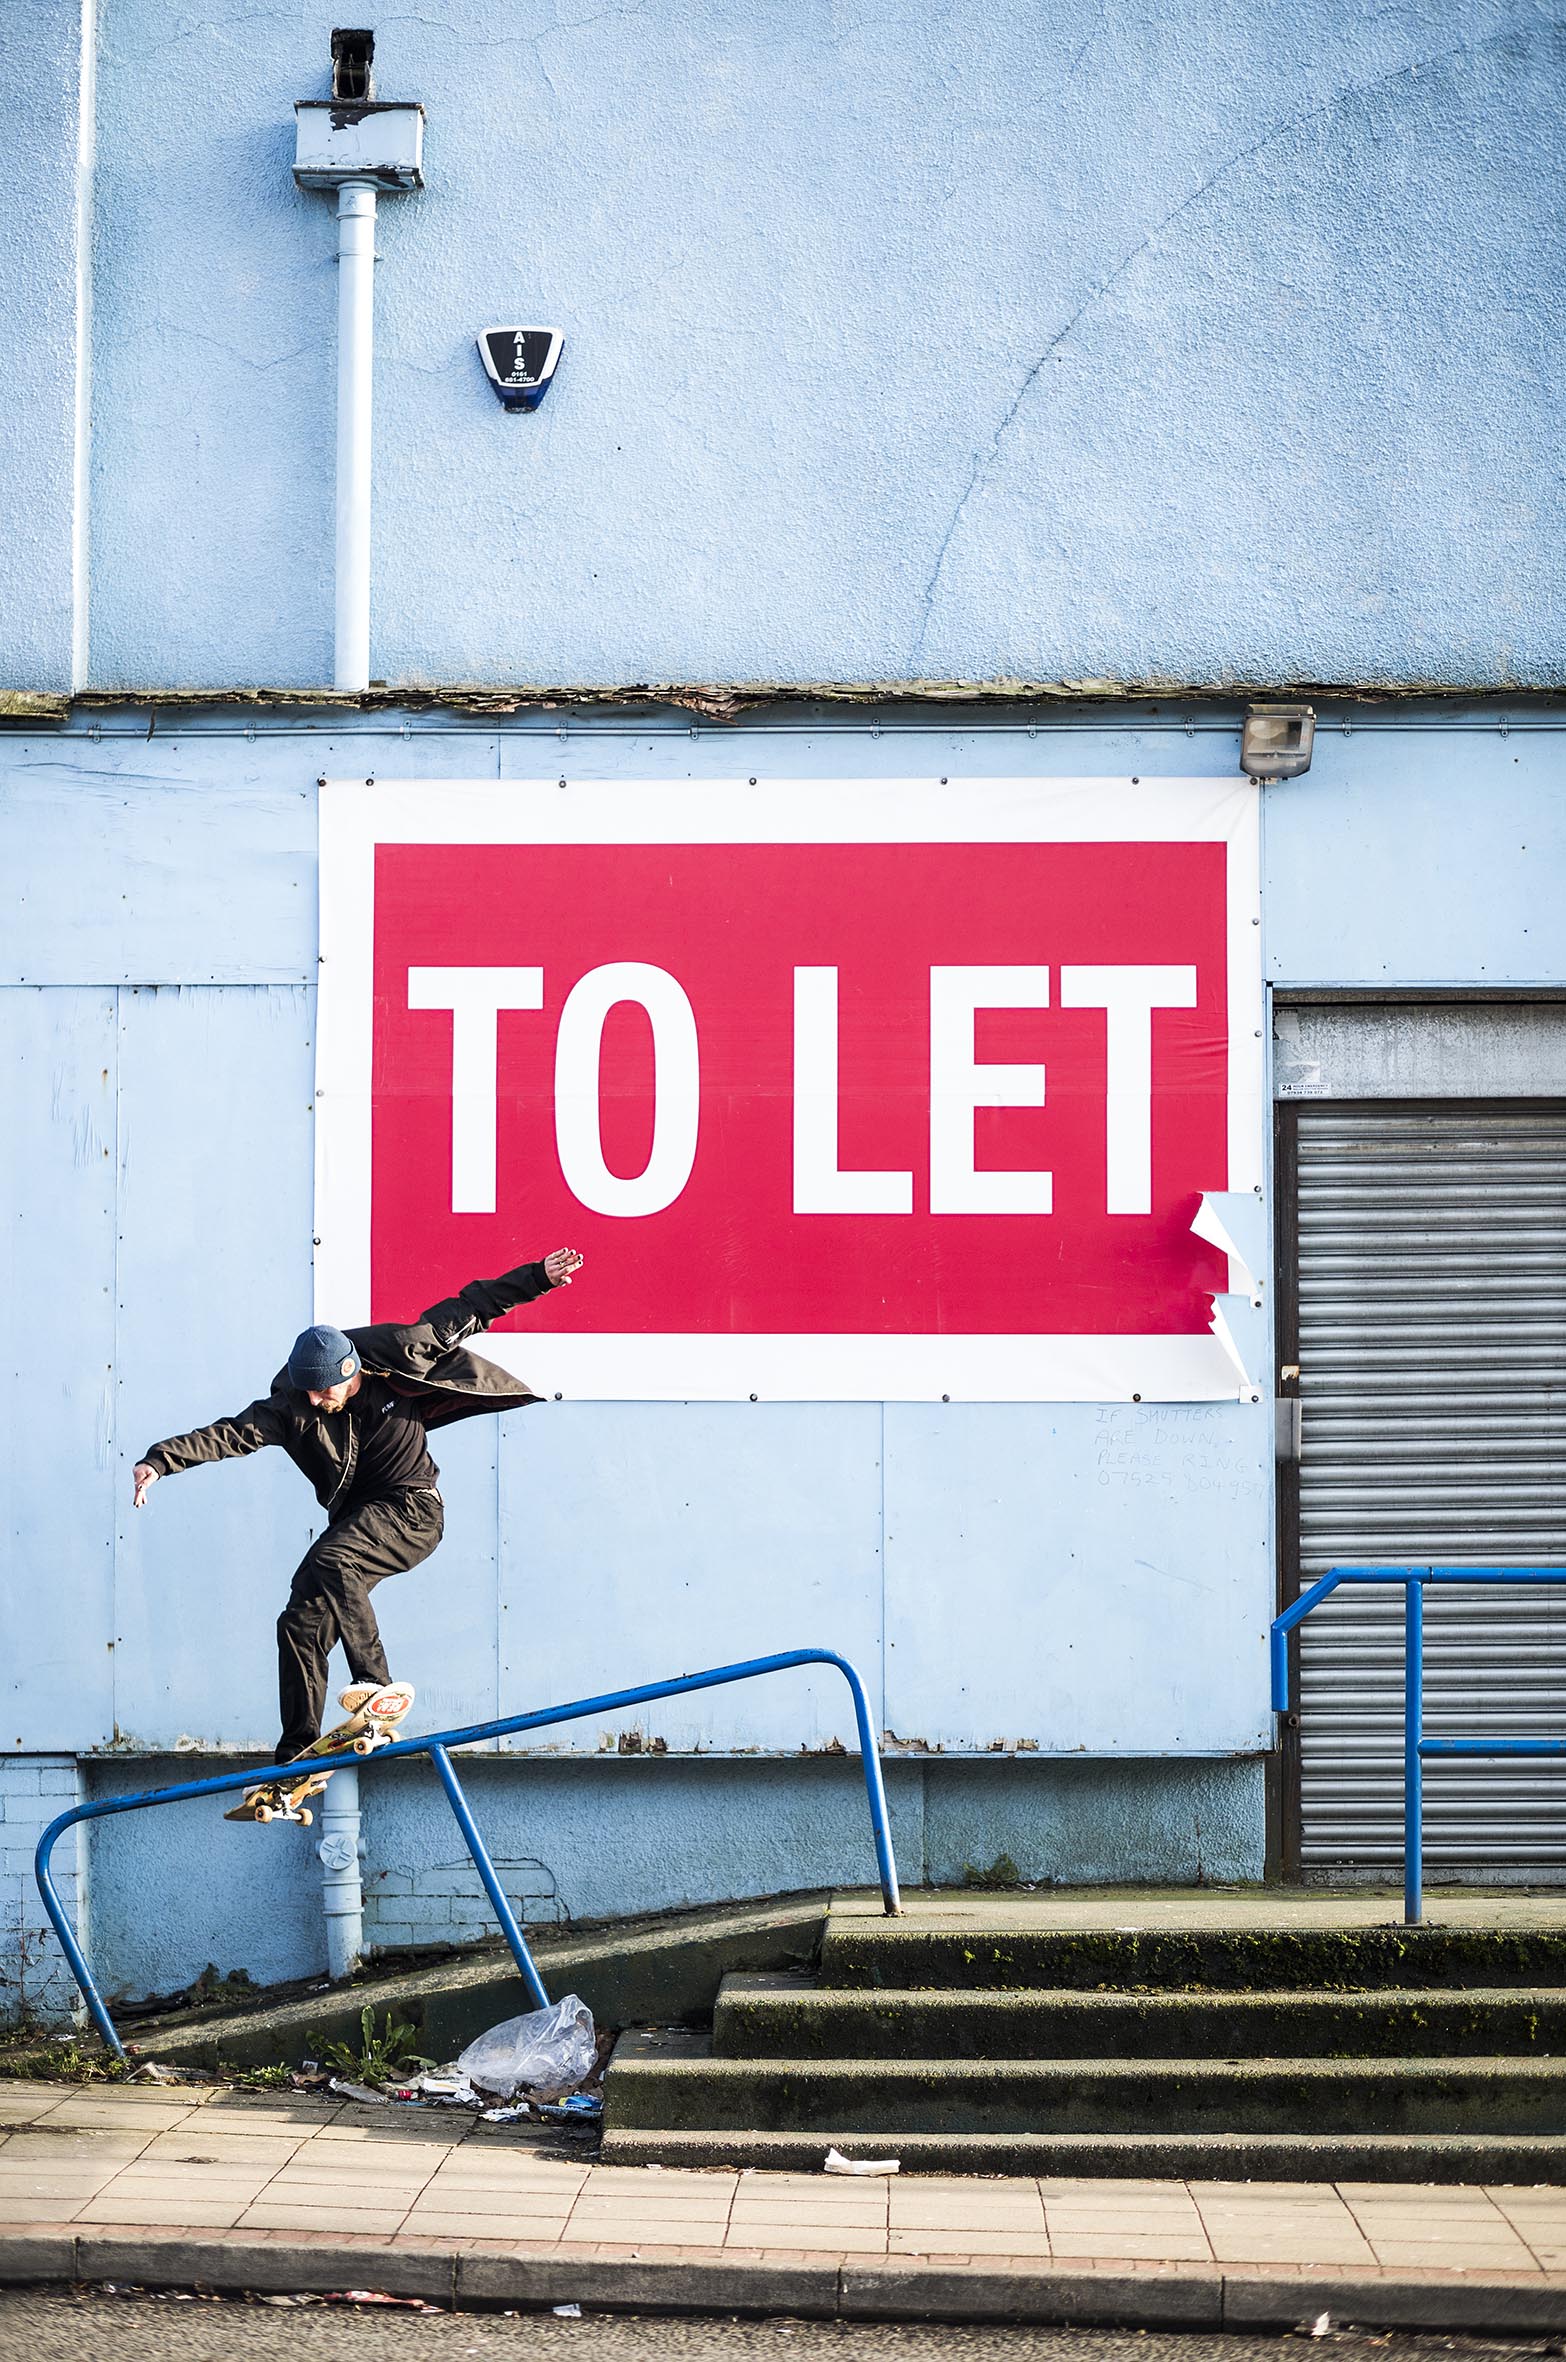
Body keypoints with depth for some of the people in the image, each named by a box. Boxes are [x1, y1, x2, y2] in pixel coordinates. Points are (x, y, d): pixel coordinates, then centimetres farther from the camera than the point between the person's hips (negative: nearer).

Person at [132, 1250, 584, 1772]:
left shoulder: (400, 1357, -12)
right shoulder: (293, 1405, -8)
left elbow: (466, 1311, -4)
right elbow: (231, 1433, -17)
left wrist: (536, 1277, -6)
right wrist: (160, 1459, -30)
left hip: (411, 1511, -5)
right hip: (355, 1523, 5)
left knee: (328, 1562, -31)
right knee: (301, 1622, -3)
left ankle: (375, 1681, -30)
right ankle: (296, 1757, 5)